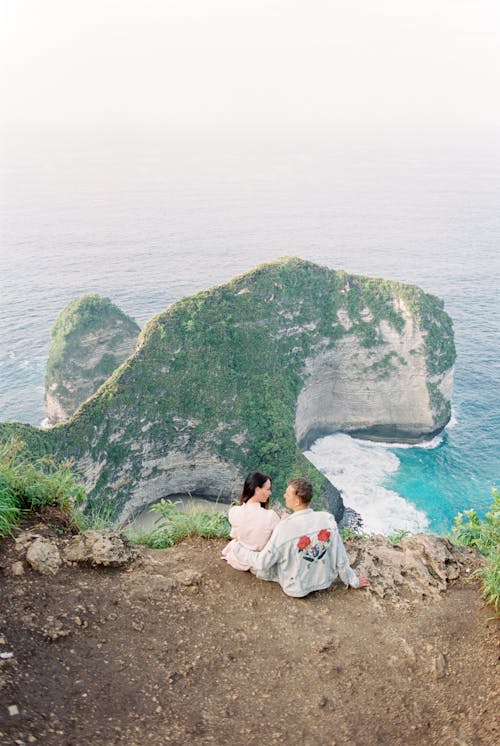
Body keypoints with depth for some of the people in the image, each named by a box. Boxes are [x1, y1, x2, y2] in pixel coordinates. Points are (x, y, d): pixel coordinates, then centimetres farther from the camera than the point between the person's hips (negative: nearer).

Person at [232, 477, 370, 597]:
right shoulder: (328, 519, -19)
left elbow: (262, 562, -17)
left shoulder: (284, 528, -29)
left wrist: (237, 548, -1)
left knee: (257, 566, 13)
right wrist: (353, 581, 10)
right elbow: (340, 557, -8)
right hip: (325, 581, 5)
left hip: (297, 589, -4)